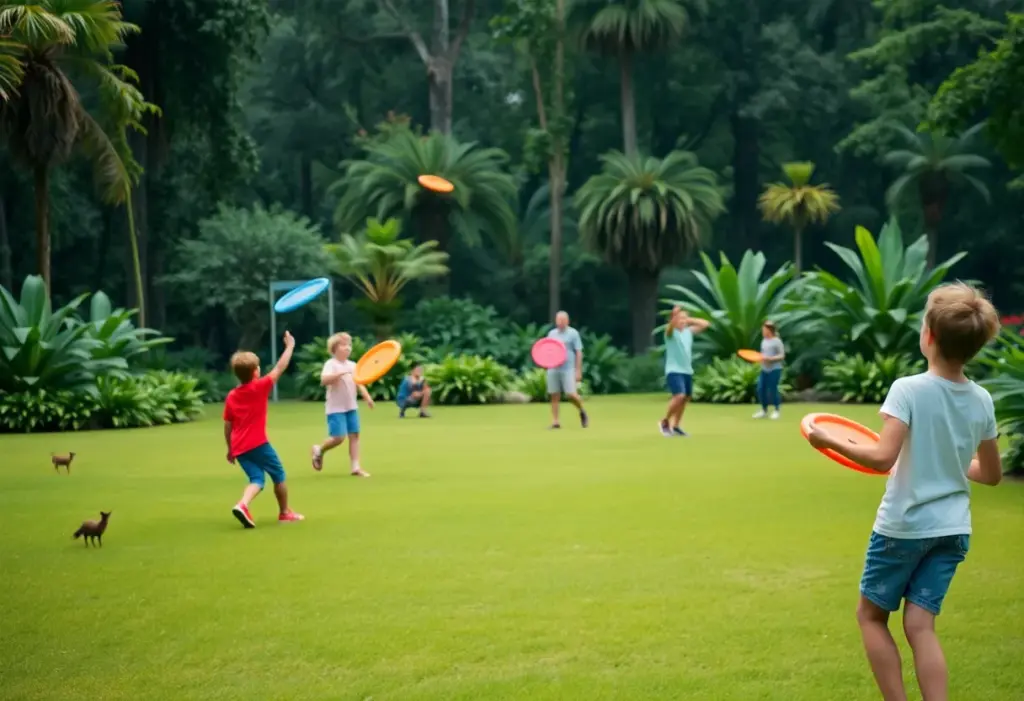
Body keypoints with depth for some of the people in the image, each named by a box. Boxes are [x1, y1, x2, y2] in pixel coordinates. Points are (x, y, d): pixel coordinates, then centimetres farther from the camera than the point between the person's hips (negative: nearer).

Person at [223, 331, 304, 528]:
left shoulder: (231, 396, 8)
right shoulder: (260, 387, -8)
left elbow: (227, 426, 11)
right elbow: (280, 368, -3)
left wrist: (230, 449, 21)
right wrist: (290, 346, 8)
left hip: (239, 447, 5)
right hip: (258, 444, -5)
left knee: (257, 479, 5)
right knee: (279, 475, 13)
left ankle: (242, 505, -22)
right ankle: (284, 512, 21)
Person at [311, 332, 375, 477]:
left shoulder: (352, 365, 9)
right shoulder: (331, 364, -13)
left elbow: (359, 383, 11)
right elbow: (324, 380, -29)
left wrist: (367, 397, -5)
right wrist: (340, 373, -40)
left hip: (351, 407, 7)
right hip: (336, 408, -7)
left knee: (354, 435, 1)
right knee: (338, 438, -11)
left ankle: (356, 467, 2)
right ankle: (319, 451, 17)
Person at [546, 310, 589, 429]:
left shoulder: (573, 333, 1)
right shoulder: (551, 333, 14)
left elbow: (579, 353, -2)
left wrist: (578, 371, -7)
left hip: (568, 369, -4)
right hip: (553, 369, 4)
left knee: (571, 394, -11)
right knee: (554, 396, 1)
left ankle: (582, 412, 16)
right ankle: (555, 421, 4)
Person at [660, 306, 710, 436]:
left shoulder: (689, 331, 9)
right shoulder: (670, 332, -9)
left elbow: (705, 324, 11)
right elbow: (671, 325, -32)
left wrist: (690, 320, 2)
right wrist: (676, 314, -50)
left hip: (687, 371, 7)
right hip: (674, 371, -7)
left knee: (685, 398, 11)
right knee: (679, 396, -22)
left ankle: (676, 426, 25)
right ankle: (665, 422, -3)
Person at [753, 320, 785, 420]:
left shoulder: (777, 341, -11)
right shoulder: (764, 341, 11)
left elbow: (782, 356, -11)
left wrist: (770, 359, -22)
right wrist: (759, 357, 1)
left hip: (774, 369, -7)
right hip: (764, 369, 7)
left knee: (772, 390, -3)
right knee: (761, 389, 4)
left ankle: (776, 411, 14)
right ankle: (764, 411, 18)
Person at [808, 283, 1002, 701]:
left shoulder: (908, 389, -17)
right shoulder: (981, 401, 1)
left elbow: (883, 458, -26)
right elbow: (991, 474, 11)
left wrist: (830, 442, -13)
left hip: (904, 526, -5)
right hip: (952, 529, 5)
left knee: (871, 615, 13)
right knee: (920, 625, 4)